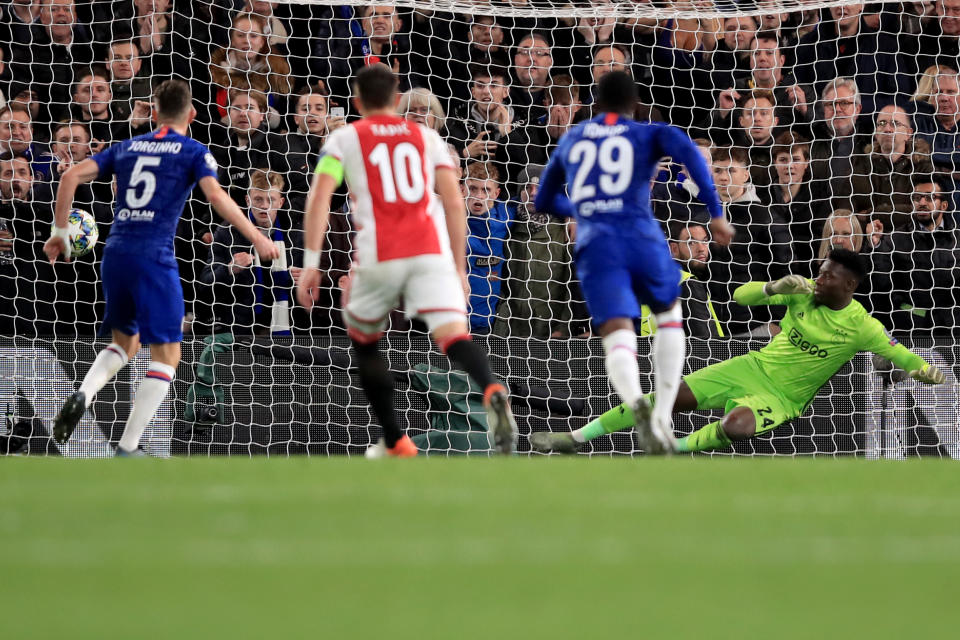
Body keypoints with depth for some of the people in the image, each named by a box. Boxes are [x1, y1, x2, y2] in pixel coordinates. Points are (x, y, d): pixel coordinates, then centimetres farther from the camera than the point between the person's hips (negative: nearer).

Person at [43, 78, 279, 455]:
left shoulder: (127, 148, 16)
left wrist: (60, 233, 13)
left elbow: (71, 176, 8)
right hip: (154, 258, -5)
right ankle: (127, 449, -4)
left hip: (115, 254, 5)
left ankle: (82, 395, -4)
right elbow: (216, 195, -13)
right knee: (166, 355, 4)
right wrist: (256, 237, -10)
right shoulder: (193, 152, 4)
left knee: (125, 341, 25)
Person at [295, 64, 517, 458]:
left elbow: (319, 198, -3)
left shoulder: (344, 139, 12)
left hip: (379, 258, -1)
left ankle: (395, 442, 24)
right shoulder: (426, 137, 19)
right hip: (432, 251, 1)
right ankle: (492, 391, -45)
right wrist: (459, 268, 16)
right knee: (453, 337, -12)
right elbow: (455, 204, 11)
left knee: (362, 340, 23)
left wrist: (311, 263, -4)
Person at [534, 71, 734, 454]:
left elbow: (543, 202, 37)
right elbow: (686, 150, -7)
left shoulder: (571, 141, 26)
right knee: (669, 317, 27)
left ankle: (638, 405, -46)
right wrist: (716, 214, -9)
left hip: (595, 246, 0)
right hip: (643, 238, 0)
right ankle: (663, 413, 10)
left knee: (619, 340, -12)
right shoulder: (650, 134, 17)